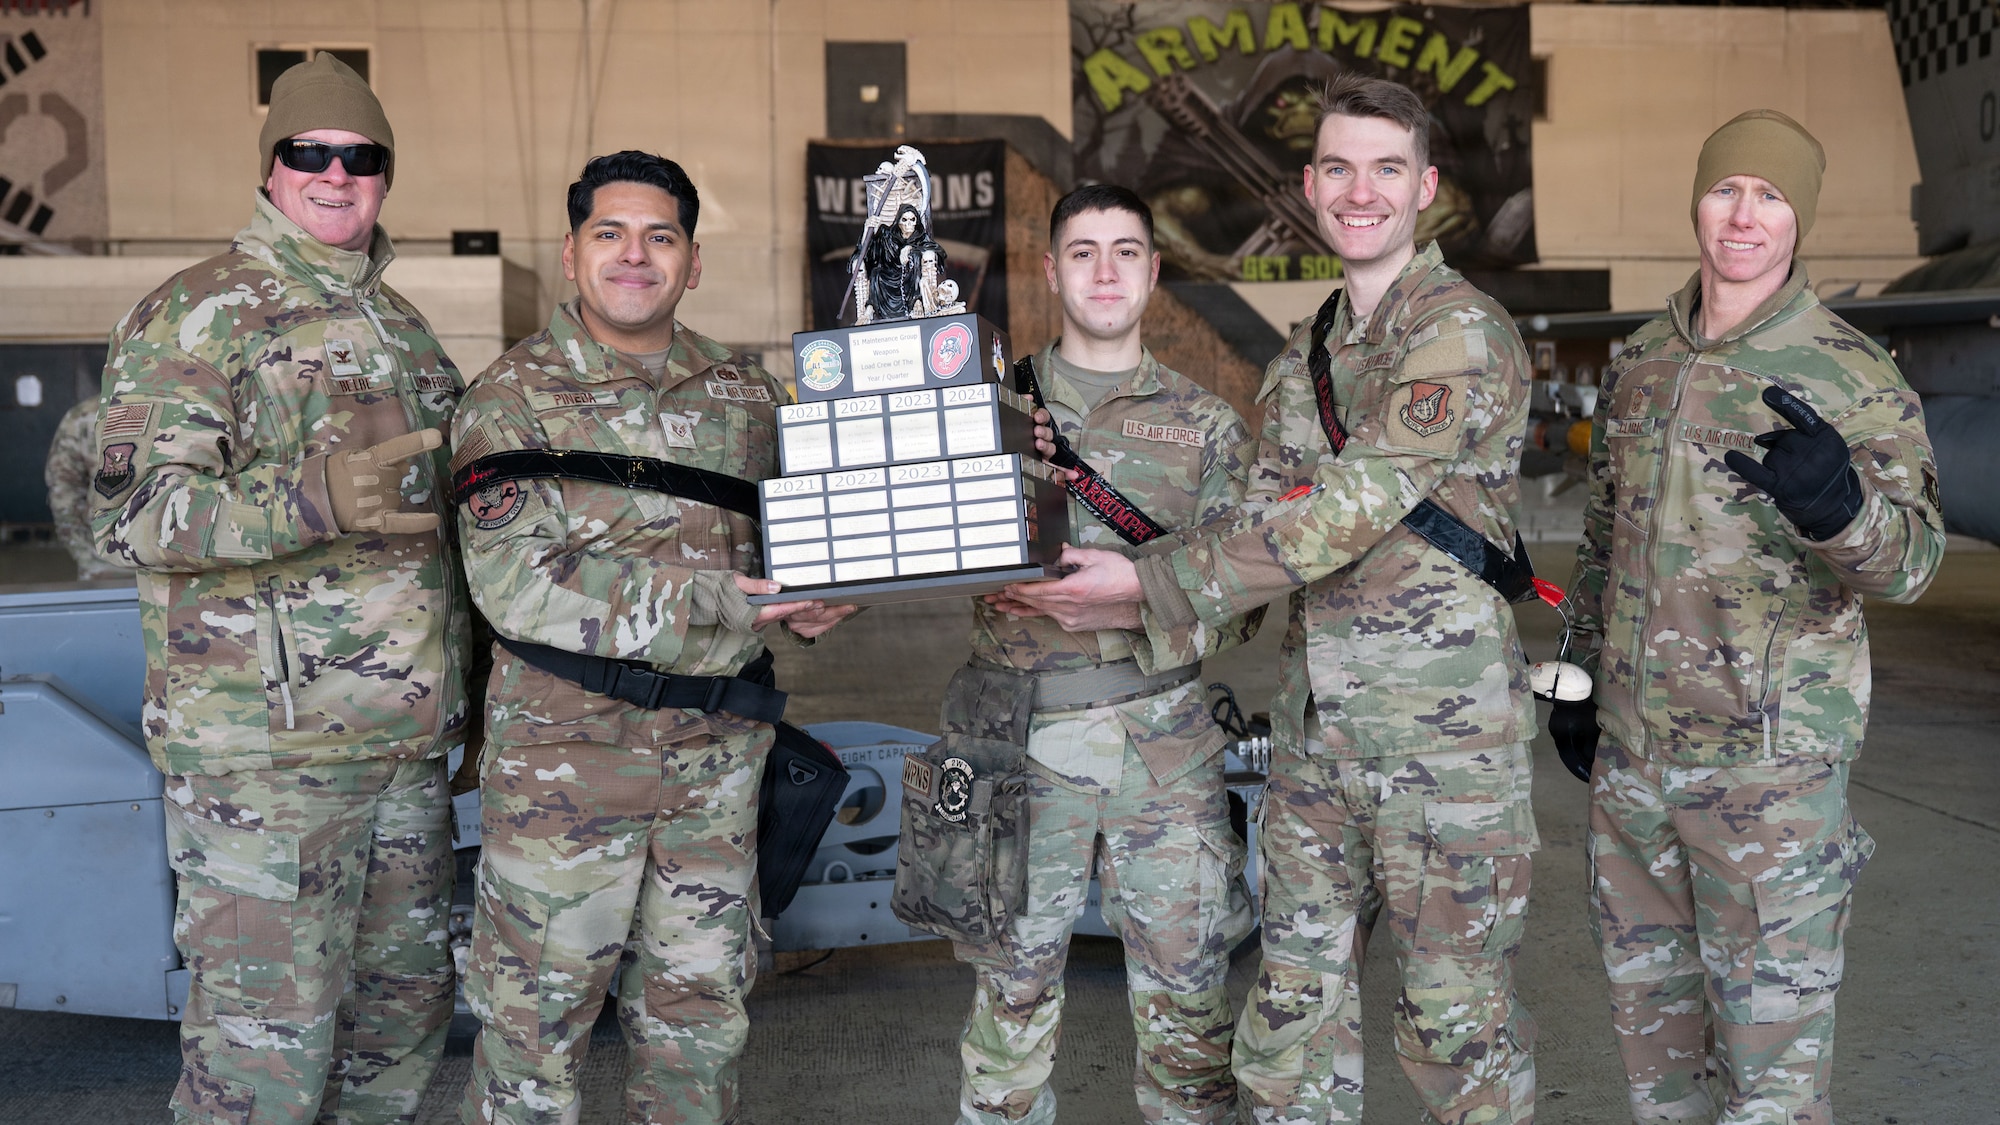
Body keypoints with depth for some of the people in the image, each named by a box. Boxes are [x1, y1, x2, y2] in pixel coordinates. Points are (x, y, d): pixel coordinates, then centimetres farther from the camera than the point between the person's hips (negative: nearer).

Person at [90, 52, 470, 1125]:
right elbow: (132, 512, -17)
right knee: (267, 1030, -3)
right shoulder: (195, 314, -6)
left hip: (405, 743, 7)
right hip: (264, 751, -7)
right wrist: (313, 501, -31)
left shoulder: (400, 323, 17)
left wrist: (472, 698, 22)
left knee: (406, 999, 16)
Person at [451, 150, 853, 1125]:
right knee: (537, 1008, 7)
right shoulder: (513, 397, -6)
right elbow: (516, 582, -17)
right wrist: (703, 604, -22)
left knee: (701, 1006, 16)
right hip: (567, 748, -4)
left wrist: (811, 599, -7)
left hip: (717, 750, 4)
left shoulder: (745, 393, 8)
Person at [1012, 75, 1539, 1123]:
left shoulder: (1464, 333, -12)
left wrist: (1151, 581, -20)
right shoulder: (1300, 358, 13)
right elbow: (1266, 521, 11)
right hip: (1314, 725, 7)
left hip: (1442, 726, -6)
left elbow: (1348, 509, -21)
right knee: (1293, 998, 13)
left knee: (1454, 1017, 6)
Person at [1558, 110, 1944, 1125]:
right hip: (1630, 751, 6)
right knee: (1648, 1003, 18)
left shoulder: (1853, 377, -8)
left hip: (1771, 763, -5)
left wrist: (1840, 502, -41)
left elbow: (1910, 561, -20)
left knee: (1772, 1027, 2)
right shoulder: (1637, 365, 8)